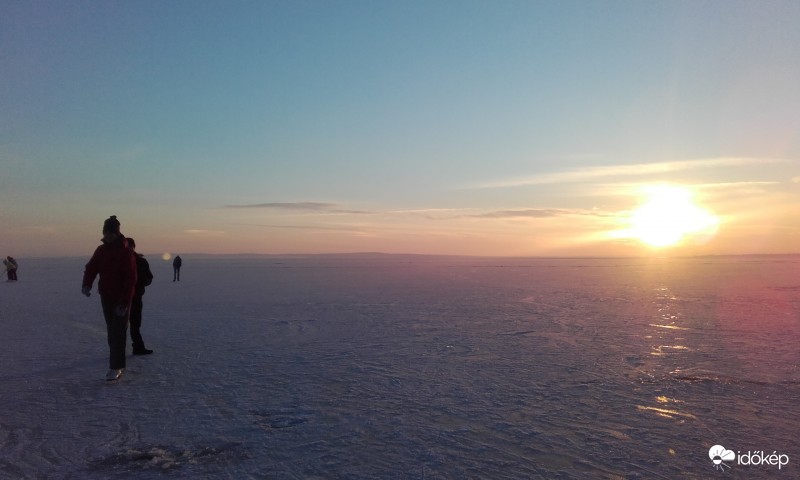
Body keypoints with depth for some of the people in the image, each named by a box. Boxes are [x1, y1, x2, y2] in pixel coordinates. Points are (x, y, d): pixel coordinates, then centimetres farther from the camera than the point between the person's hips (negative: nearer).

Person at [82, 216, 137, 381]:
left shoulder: (126, 252, -14)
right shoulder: (101, 250, 5)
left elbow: (131, 279, -18)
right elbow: (91, 268, 1)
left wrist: (124, 302, -22)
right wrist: (87, 284, -21)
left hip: (122, 299, -6)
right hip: (106, 297, 7)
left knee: (118, 332, -6)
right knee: (112, 331, 15)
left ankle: (115, 367, -2)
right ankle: (119, 364, 27)